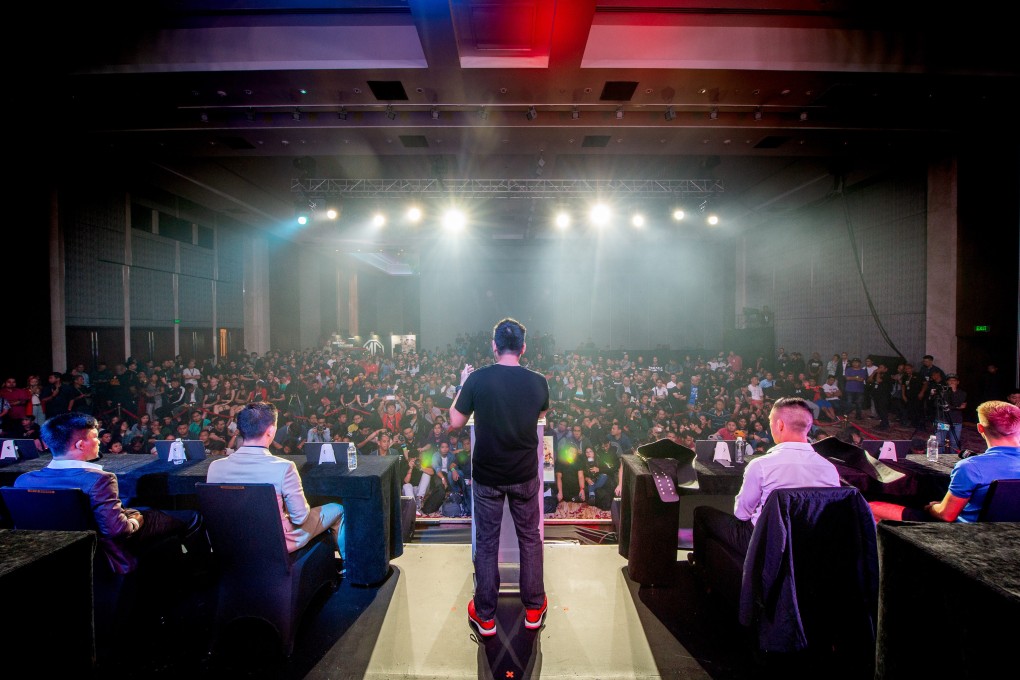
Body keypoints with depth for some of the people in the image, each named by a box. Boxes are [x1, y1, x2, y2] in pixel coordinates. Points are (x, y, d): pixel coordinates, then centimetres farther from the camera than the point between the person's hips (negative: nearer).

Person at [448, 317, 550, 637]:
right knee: (530, 538, 18)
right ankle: (533, 609, 31)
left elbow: (455, 422, -7)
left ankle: (485, 616, 26)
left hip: (487, 476, -1)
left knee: (486, 543, 13)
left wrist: (461, 386, 5)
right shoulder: (538, 381, -10)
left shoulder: (477, 379, -16)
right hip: (525, 475, 1)